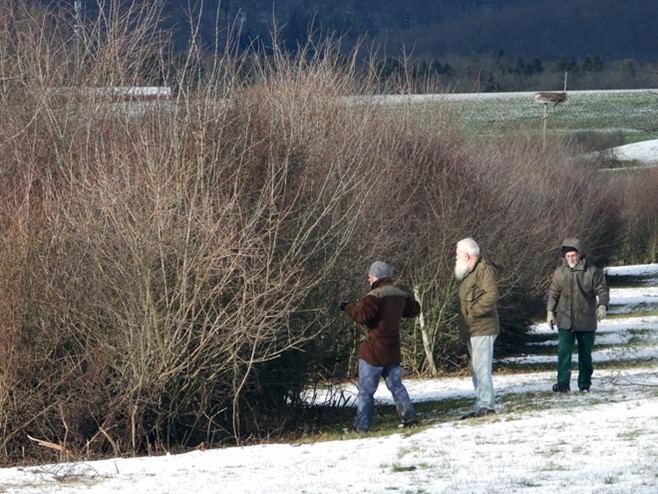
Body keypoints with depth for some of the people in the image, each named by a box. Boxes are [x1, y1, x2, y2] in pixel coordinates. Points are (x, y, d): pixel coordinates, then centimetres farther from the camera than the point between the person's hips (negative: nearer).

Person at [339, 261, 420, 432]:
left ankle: (361, 425, -2)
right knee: (396, 386, 15)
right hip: (392, 352, 7)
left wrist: (348, 307, -8)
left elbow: (362, 315, -25)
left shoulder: (375, 296, -17)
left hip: (373, 352, -7)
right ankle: (409, 417, 8)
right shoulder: (400, 295, 8)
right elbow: (414, 309, 21)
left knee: (366, 391, -2)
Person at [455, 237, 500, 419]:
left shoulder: (484, 269, -11)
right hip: (471, 329, 10)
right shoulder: (468, 273, 20)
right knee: (475, 369, 11)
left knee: (481, 368, -12)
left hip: (482, 328, -10)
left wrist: (473, 311, -20)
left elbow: (491, 295, -24)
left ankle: (487, 405, -11)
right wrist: (463, 330, 17)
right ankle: (480, 406, 15)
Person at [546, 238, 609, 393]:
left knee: (585, 353, 9)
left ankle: (584, 384, 19)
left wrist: (602, 305, -22)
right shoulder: (560, 273, 4)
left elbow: (602, 290, -4)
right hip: (564, 320, 1)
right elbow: (553, 293, 10)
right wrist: (550, 311, 2)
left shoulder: (593, 272, -5)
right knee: (564, 351, -11)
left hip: (586, 320, -1)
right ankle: (563, 382, -11)